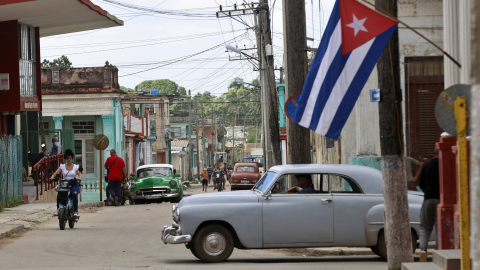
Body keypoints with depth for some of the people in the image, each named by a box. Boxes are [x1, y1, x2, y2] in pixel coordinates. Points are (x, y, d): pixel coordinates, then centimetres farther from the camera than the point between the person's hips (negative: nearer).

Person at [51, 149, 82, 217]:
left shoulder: (75, 167, 8)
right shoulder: (62, 166, 10)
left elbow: (79, 173, -6)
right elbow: (56, 173, -2)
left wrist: (79, 178, -30)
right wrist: (52, 177, -24)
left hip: (74, 184, -1)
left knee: (74, 194, -33)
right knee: (58, 195, -27)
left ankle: (76, 211, -32)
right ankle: (58, 209, -8)